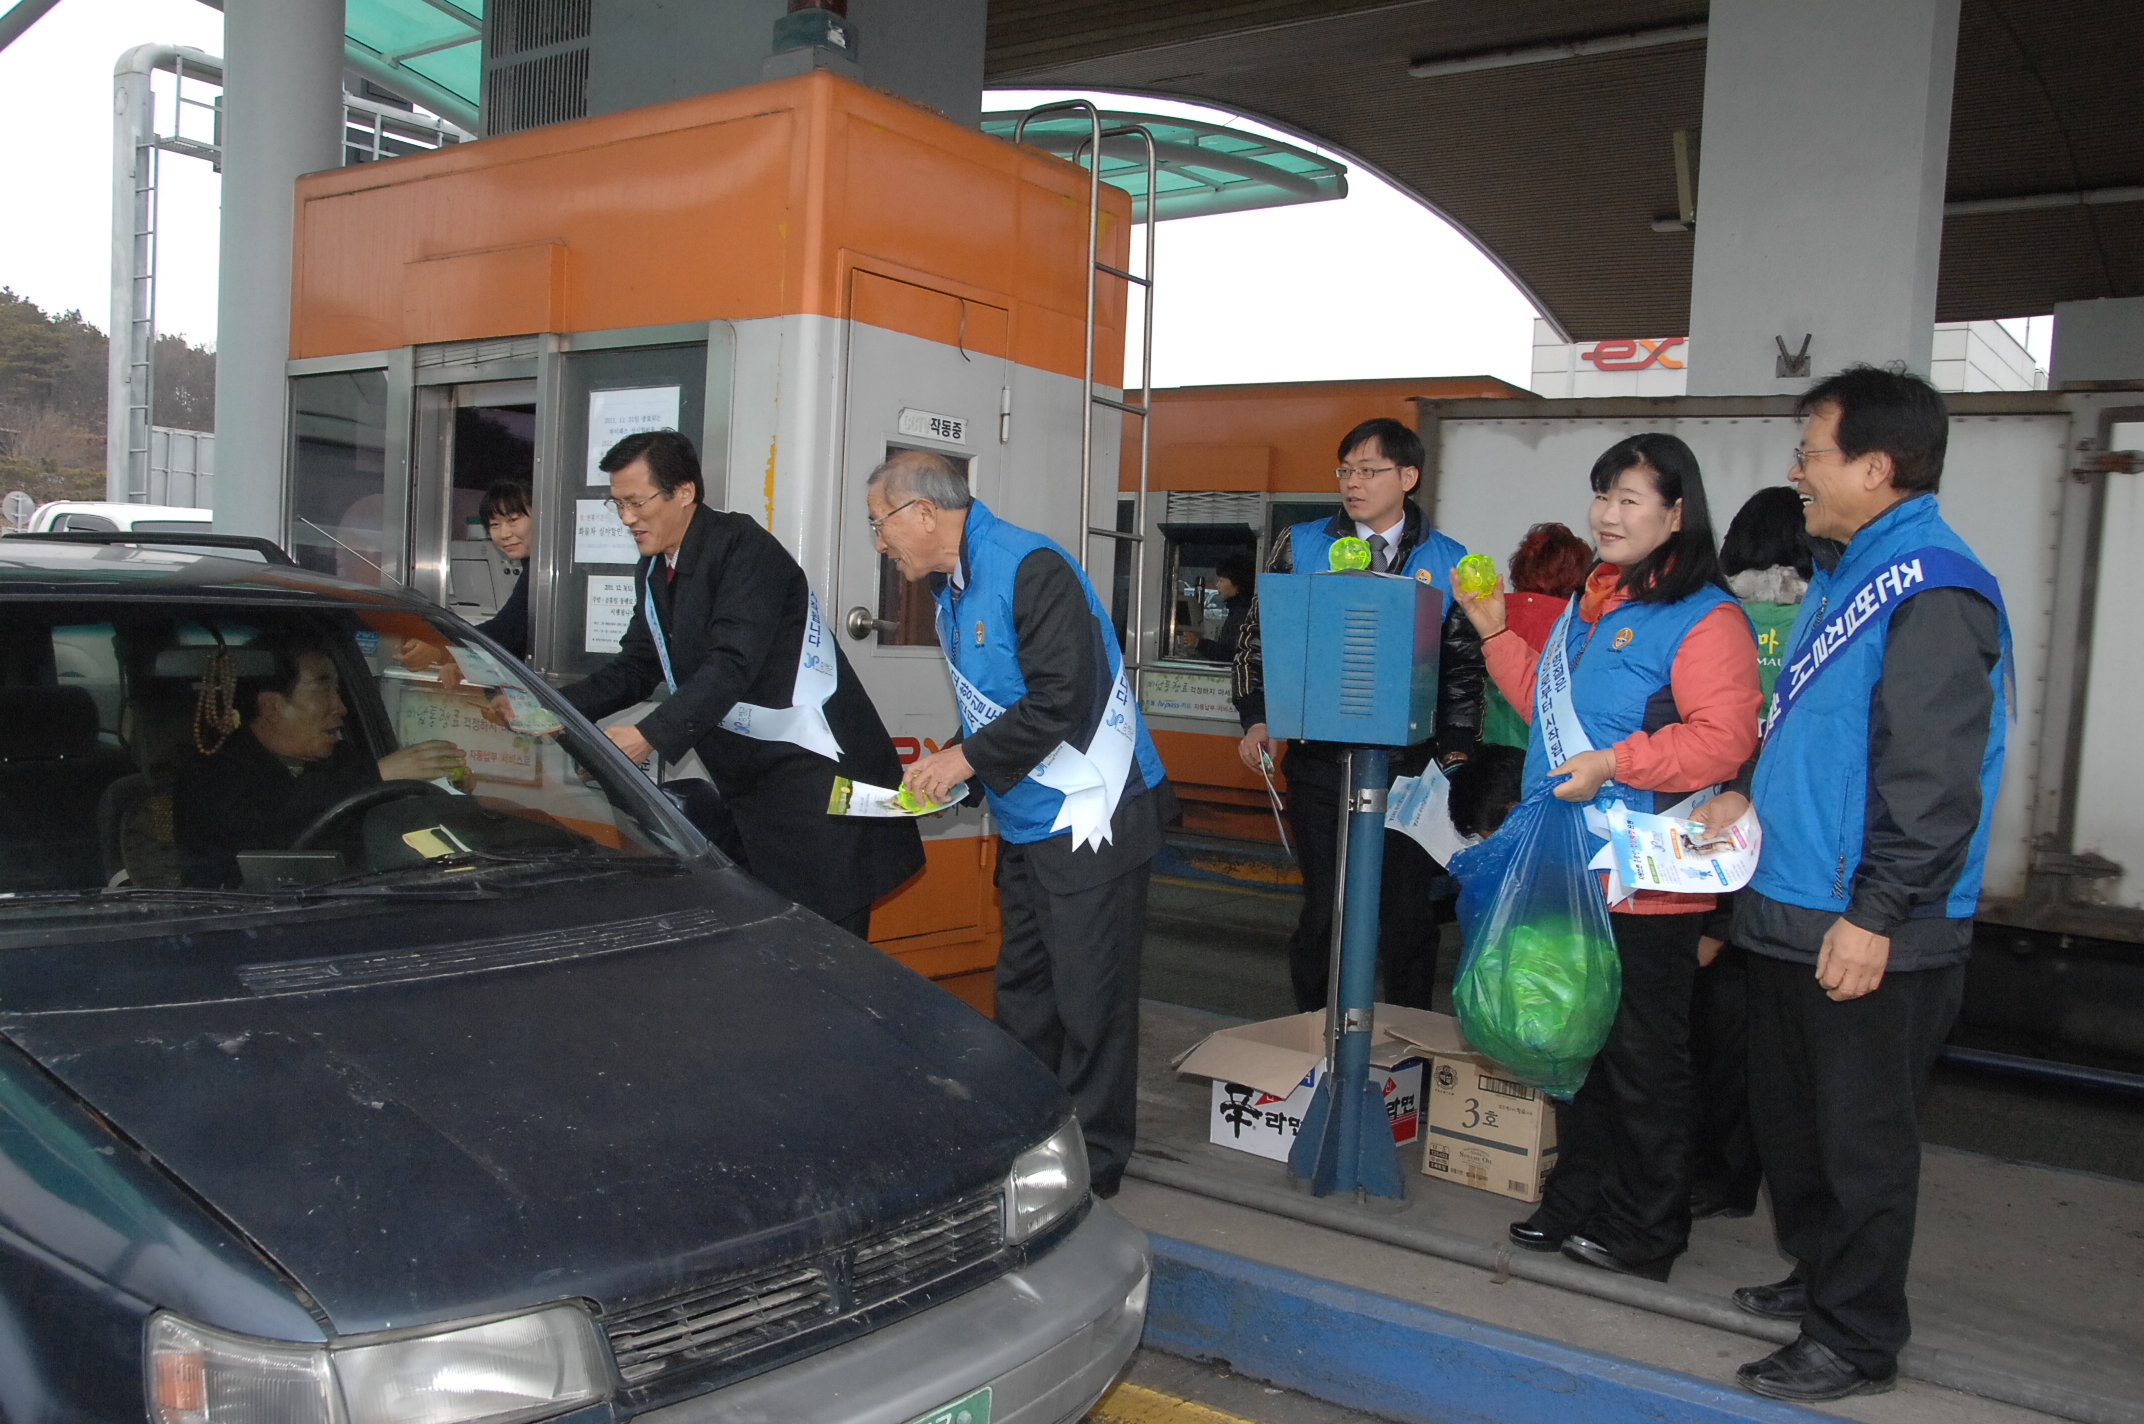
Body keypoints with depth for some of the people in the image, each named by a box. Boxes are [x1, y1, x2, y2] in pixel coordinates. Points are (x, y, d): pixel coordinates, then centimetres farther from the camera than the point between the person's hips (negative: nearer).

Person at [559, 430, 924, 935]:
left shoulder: (743, 547, -15)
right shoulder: (654, 571, 14)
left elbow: (735, 663, -25)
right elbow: (635, 668, 14)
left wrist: (651, 735, -32)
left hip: (818, 778, -9)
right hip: (751, 782, 9)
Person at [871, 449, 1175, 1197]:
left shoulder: (1030, 568, -18)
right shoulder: (952, 587, 13)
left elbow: (1062, 699, -24)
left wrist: (968, 758, -17)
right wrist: (950, 767, 6)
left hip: (1087, 821, -10)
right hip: (1026, 823, 10)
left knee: (1089, 996, -2)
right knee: (1023, 988, 17)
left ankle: (1092, 1160, 12)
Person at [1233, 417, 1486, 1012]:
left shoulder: (1448, 562, 6)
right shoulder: (1301, 545, 6)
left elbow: (1465, 666, 8)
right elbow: (1257, 635, 9)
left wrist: (1458, 747, -2)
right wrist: (1257, 718, -3)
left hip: (1411, 763, 0)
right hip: (1319, 757, 0)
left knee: (1409, 914, 6)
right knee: (1322, 910, 3)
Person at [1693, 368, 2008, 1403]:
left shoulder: (1931, 594, -18)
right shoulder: (1844, 576, 14)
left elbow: (1934, 780, -23)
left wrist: (1875, 914, -24)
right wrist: (1751, 794, 14)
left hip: (1869, 937, -10)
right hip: (1794, 914, 10)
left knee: (1860, 1140, 3)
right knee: (1789, 1118, 21)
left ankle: (1855, 1343, 17)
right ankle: (1820, 1276, 39)